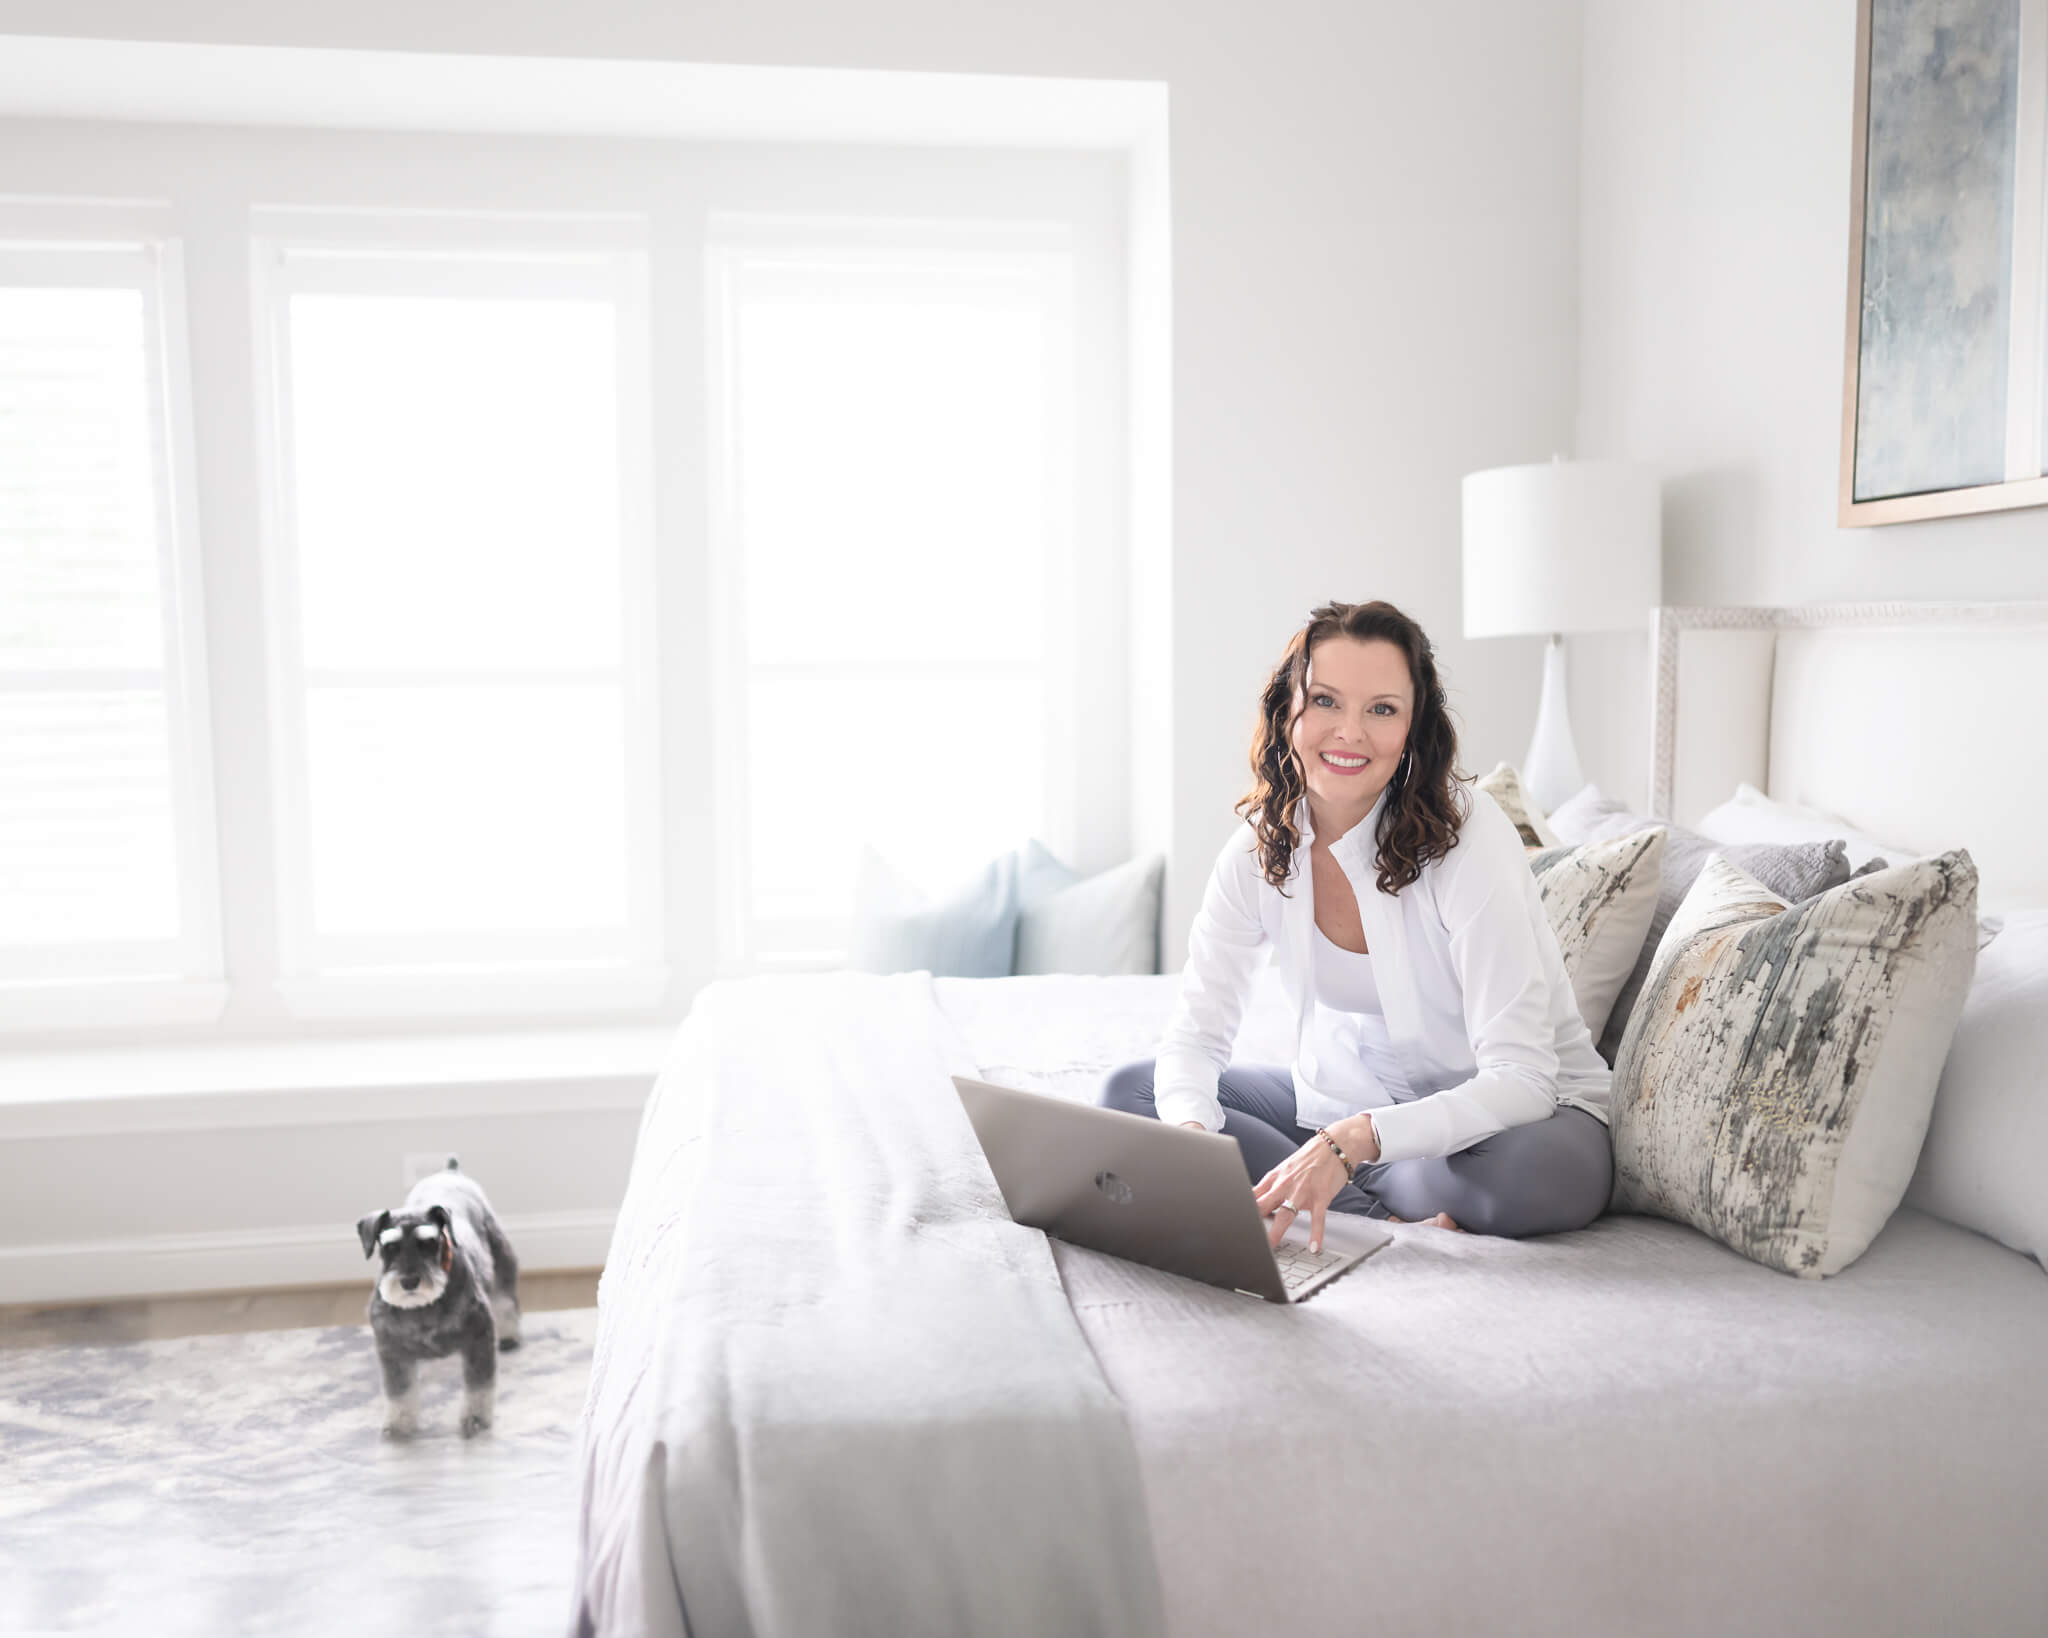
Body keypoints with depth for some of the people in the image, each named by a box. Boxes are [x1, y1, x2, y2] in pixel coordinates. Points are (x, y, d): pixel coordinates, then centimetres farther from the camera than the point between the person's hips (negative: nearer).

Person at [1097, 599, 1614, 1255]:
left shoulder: (1469, 835, -25)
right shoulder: (1260, 845, -10)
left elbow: (1519, 1079, -30)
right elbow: (1195, 1032, -8)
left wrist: (1352, 1142, -44)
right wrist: (1190, 1134, -32)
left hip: (1512, 1106, -5)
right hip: (1345, 1096, 5)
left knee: (1543, 1172, -40)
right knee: (1127, 1094, -9)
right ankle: (1395, 1212, -17)